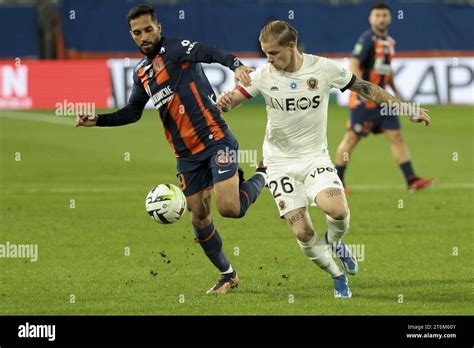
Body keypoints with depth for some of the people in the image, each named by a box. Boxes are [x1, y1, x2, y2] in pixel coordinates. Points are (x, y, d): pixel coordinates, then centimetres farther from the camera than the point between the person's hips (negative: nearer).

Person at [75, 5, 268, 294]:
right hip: (187, 155, 7)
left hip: (214, 139, -7)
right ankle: (228, 275, 23)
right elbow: (132, 113, 27)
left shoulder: (175, 49, -8)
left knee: (228, 207, -20)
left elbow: (209, 53, -27)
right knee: (199, 217, 6)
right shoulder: (141, 73, 15)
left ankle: (262, 178, 11)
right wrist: (97, 120, 15)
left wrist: (235, 65, -48)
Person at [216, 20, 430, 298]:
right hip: (280, 163, 1)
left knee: (338, 211, -26)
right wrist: (224, 102, -33)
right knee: (303, 232, -9)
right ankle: (338, 277, 17)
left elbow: (365, 88, 1)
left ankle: (335, 243, 11)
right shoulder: (264, 76, -8)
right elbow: (233, 99, -6)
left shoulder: (324, 68, -9)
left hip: (315, 157, -1)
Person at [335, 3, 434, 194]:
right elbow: (353, 65, -21)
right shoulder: (367, 39, -12)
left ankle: (411, 181, -5)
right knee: (352, 137, 0)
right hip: (363, 98, -7)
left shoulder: (389, 41, 13)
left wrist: (396, 92, 26)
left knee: (396, 136, -1)